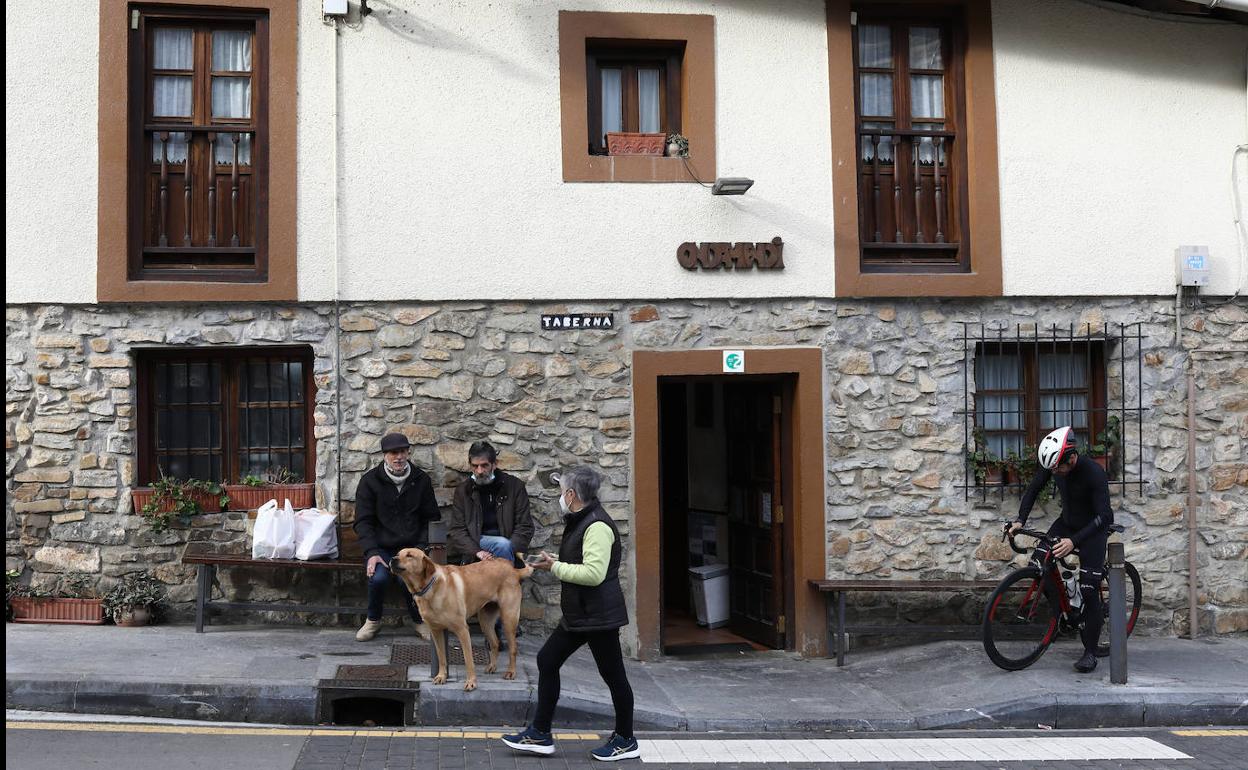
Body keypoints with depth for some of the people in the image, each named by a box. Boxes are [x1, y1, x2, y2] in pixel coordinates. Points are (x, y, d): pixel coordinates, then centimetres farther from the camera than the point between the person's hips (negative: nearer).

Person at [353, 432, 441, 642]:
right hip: (381, 547, 0)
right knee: (378, 577, -29)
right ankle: (373, 620, 2)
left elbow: (431, 518, 10)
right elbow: (363, 521, -1)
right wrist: (372, 552, -15)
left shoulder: (421, 480, 5)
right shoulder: (370, 481, 0)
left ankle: (419, 619, 0)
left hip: (411, 546, 0)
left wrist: (422, 546, -5)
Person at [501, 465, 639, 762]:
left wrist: (555, 567, -19)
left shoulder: (597, 526, -20)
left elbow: (594, 573, -28)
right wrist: (555, 563, 10)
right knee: (547, 660, 10)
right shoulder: (580, 522, 12)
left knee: (613, 675, 3)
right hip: (579, 614, 11)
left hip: (599, 615, -11)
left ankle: (626, 741, 17)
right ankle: (539, 734, 17)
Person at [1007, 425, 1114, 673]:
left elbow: (1103, 516, -35)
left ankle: (1090, 652, -2)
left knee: (1088, 590, -11)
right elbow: (1034, 488, -3)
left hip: (1093, 527, -6)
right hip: (1067, 521, 6)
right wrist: (1020, 520, -14)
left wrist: (1074, 541, -45)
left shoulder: (1094, 473, -34)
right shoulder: (1052, 463, -17)